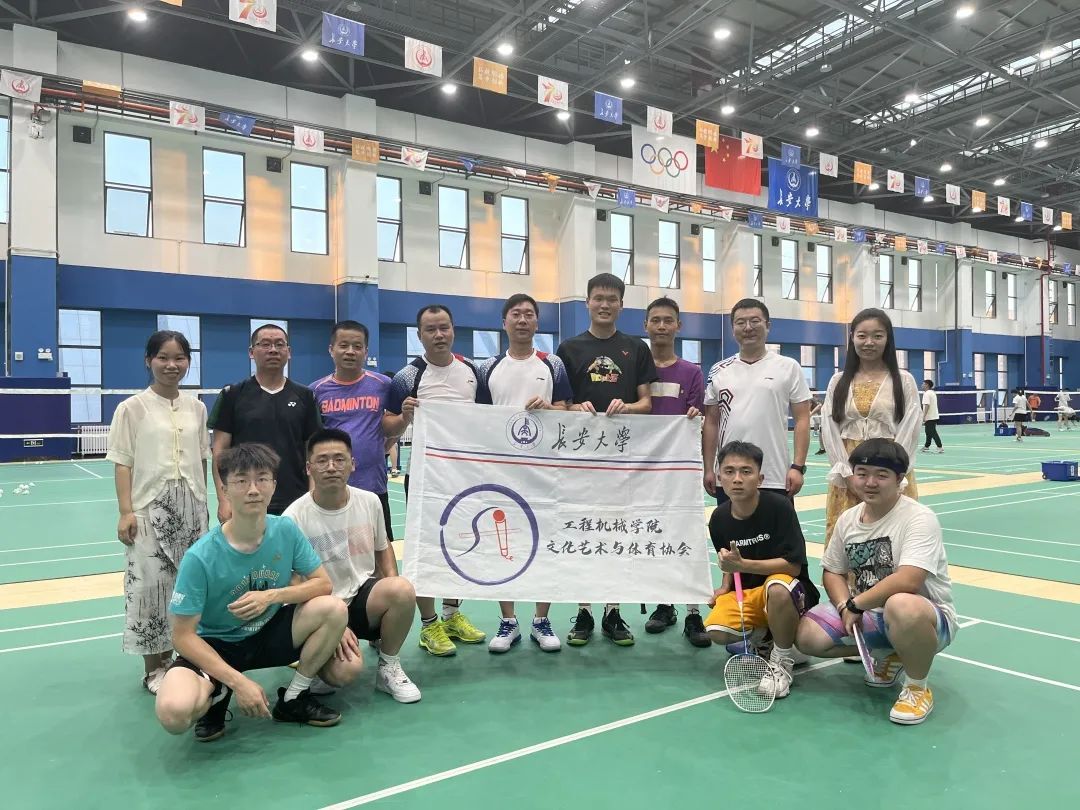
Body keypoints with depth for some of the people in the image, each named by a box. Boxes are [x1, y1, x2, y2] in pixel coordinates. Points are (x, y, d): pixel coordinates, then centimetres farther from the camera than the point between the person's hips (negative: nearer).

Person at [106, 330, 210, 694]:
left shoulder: (196, 407, 8)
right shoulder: (132, 408, -3)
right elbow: (123, 463, -4)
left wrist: (202, 503, 11)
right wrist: (125, 511, -11)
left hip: (190, 508, 4)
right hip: (150, 508, -4)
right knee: (150, 584, -2)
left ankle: (178, 656, 23)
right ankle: (155, 667, 13)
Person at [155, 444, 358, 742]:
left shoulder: (286, 530, -12)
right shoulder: (200, 557, -22)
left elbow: (323, 584, -7)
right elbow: (183, 635, -18)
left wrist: (273, 596, -25)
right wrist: (239, 682, -25)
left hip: (269, 633, 4)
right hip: (215, 645, -3)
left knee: (334, 609, -23)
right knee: (174, 712, -33)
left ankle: (294, 698, -1)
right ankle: (217, 694, 5)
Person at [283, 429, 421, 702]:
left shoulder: (370, 501, -1)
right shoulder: (294, 517, -13)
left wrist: (392, 596, -3)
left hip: (364, 594, 4)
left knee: (403, 589, -30)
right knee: (346, 669, -31)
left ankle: (389, 668, -4)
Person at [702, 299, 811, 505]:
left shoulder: (788, 367, 1)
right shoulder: (719, 371, 8)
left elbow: (802, 419, -1)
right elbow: (711, 422, 10)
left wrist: (798, 467, -10)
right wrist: (709, 469, 4)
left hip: (776, 480, -2)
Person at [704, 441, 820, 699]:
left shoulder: (779, 506, -19)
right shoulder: (719, 518, -2)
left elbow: (793, 565, -22)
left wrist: (742, 564, -30)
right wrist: (725, 586, -2)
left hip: (790, 593, -5)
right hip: (744, 593, 5)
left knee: (777, 588, -40)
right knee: (717, 632, -24)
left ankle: (782, 661, -12)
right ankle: (762, 635, 12)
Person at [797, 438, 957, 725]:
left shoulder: (919, 518, -20)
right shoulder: (847, 519, 2)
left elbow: (907, 581, -33)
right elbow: (833, 572, 9)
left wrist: (856, 604, -23)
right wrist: (846, 607, -12)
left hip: (928, 617, -7)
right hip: (868, 612, 7)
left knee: (900, 606, -42)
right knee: (807, 635, -10)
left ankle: (918, 687, -11)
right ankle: (888, 654, 15)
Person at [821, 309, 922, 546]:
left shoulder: (904, 380, 2)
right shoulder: (838, 381, 7)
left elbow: (909, 432, -4)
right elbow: (830, 430, 2)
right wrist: (848, 474, -7)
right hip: (847, 476, 2)